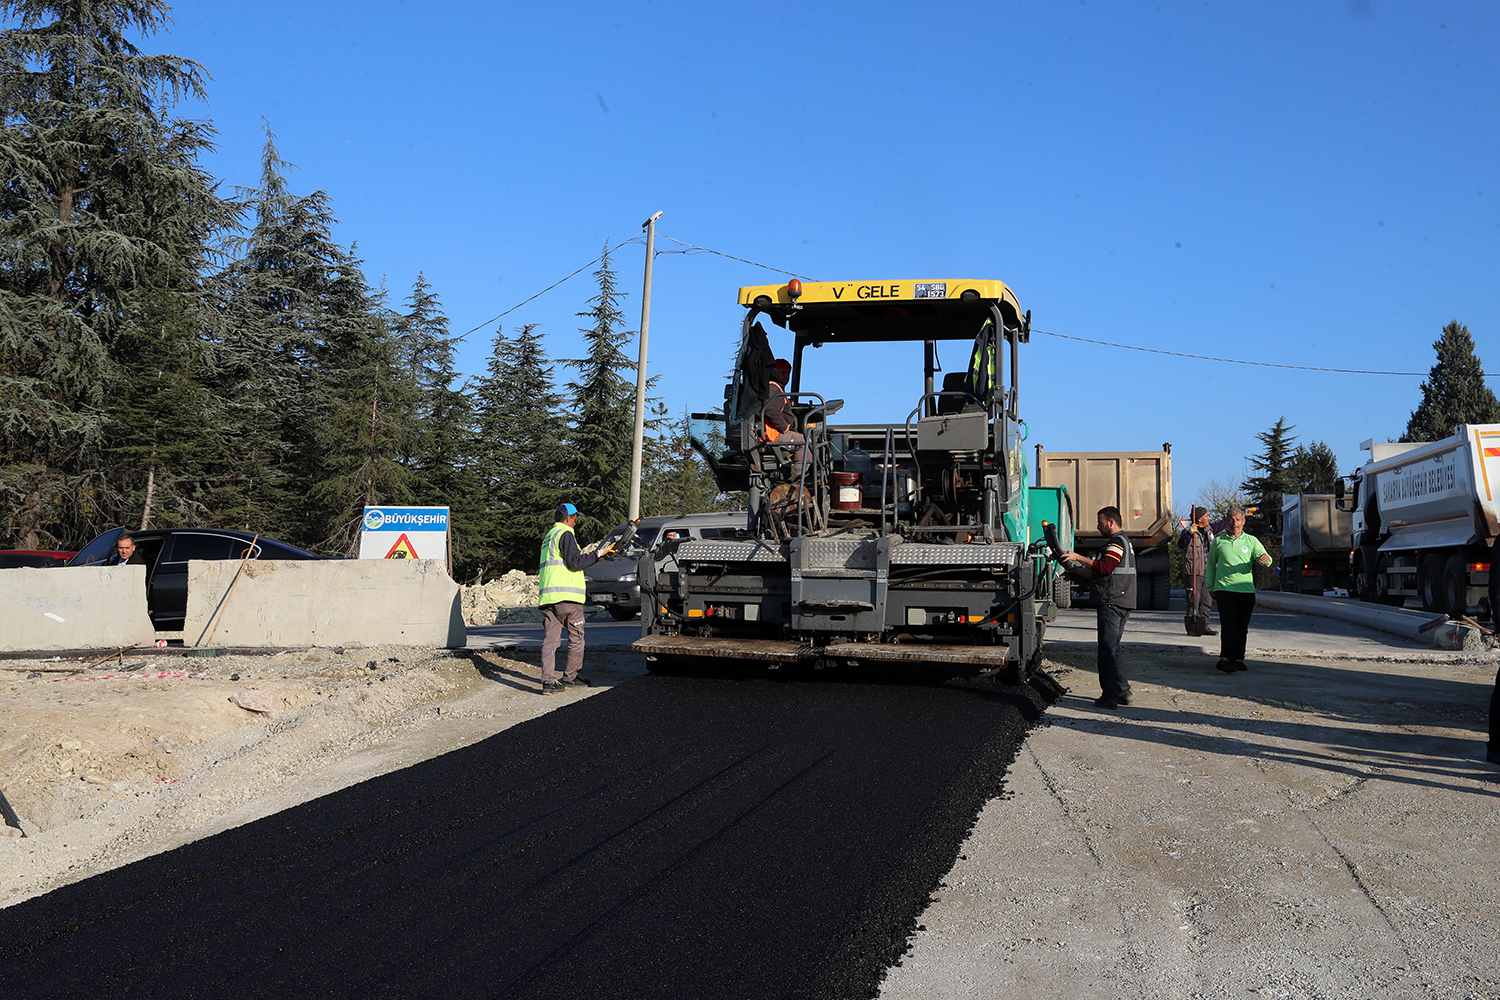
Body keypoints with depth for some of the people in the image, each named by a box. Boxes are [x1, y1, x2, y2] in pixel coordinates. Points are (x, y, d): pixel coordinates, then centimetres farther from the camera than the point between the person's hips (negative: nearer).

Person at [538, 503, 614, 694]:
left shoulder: (549, 537, 24)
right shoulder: (565, 534, -6)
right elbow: (575, 562, -16)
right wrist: (599, 553, -10)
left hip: (548, 596, 8)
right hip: (566, 595, -8)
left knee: (550, 639, 1)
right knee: (576, 637, 5)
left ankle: (548, 681, -7)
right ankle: (570, 677, 11)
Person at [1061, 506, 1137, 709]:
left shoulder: (1117, 542, -10)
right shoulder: (1122, 541, 23)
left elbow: (1104, 568, -25)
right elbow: (1099, 575, 24)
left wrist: (1078, 557, -20)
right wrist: (1075, 567, 20)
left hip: (1112, 604, -10)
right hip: (1122, 604, 10)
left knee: (1107, 650, -7)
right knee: (1112, 649, 15)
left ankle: (1110, 696, -6)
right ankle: (1123, 691, 17)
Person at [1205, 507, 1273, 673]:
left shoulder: (1251, 541, 9)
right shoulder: (1218, 541, 8)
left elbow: (1265, 558, -2)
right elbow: (1211, 564, 17)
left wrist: (1265, 559, -27)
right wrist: (1210, 587, 14)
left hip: (1247, 590, 2)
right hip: (1224, 589, -2)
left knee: (1242, 627, 5)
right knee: (1228, 625, -13)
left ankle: (1238, 658, 14)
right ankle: (1226, 658, -19)